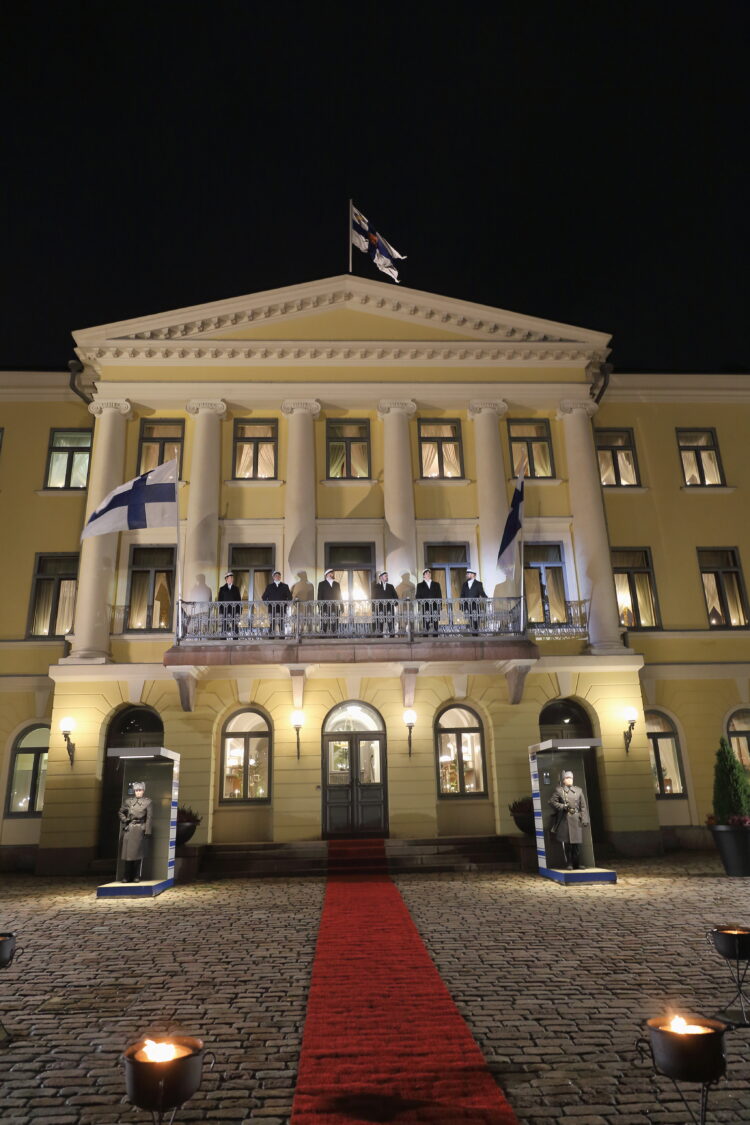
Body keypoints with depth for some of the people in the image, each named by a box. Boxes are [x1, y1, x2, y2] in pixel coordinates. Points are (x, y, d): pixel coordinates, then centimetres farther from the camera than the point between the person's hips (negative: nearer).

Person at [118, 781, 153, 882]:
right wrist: (124, 820, 0)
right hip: (128, 829, 2)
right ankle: (126, 877, 12)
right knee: (126, 852, 2)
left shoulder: (147, 802, 3)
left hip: (139, 829, -2)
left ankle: (136, 876, 9)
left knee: (137, 853, -1)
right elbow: (120, 812, 19)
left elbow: (149, 818, 0)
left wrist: (147, 831, -5)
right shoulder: (128, 801, 9)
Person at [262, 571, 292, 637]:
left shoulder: (285, 586, 12)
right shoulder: (269, 586, 13)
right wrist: (268, 603, 0)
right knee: (272, 625, -5)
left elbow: (289, 597, 12)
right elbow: (264, 597, 13)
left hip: (282, 609, 0)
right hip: (272, 609, 0)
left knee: (281, 625, -3)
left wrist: (286, 603, 0)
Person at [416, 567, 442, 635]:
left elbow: (440, 596, 13)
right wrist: (420, 606, -6)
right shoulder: (420, 585, 13)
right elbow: (418, 597, 7)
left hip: (435, 609, 2)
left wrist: (439, 607, 2)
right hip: (425, 609, -2)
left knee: (435, 626, -1)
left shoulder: (436, 584, 18)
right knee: (425, 627, -6)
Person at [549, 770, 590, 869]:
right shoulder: (559, 790, 3)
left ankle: (577, 864, 15)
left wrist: (585, 820, 1)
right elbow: (552, 801, -1)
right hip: (564, 820, -3)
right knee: (566, 843, -2)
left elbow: (583, 806, 9)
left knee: (577, 842, 5)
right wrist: (563, 806, -14)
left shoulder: (578, 790, 12)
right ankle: (569, 864, 7)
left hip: (576, 820, 3)